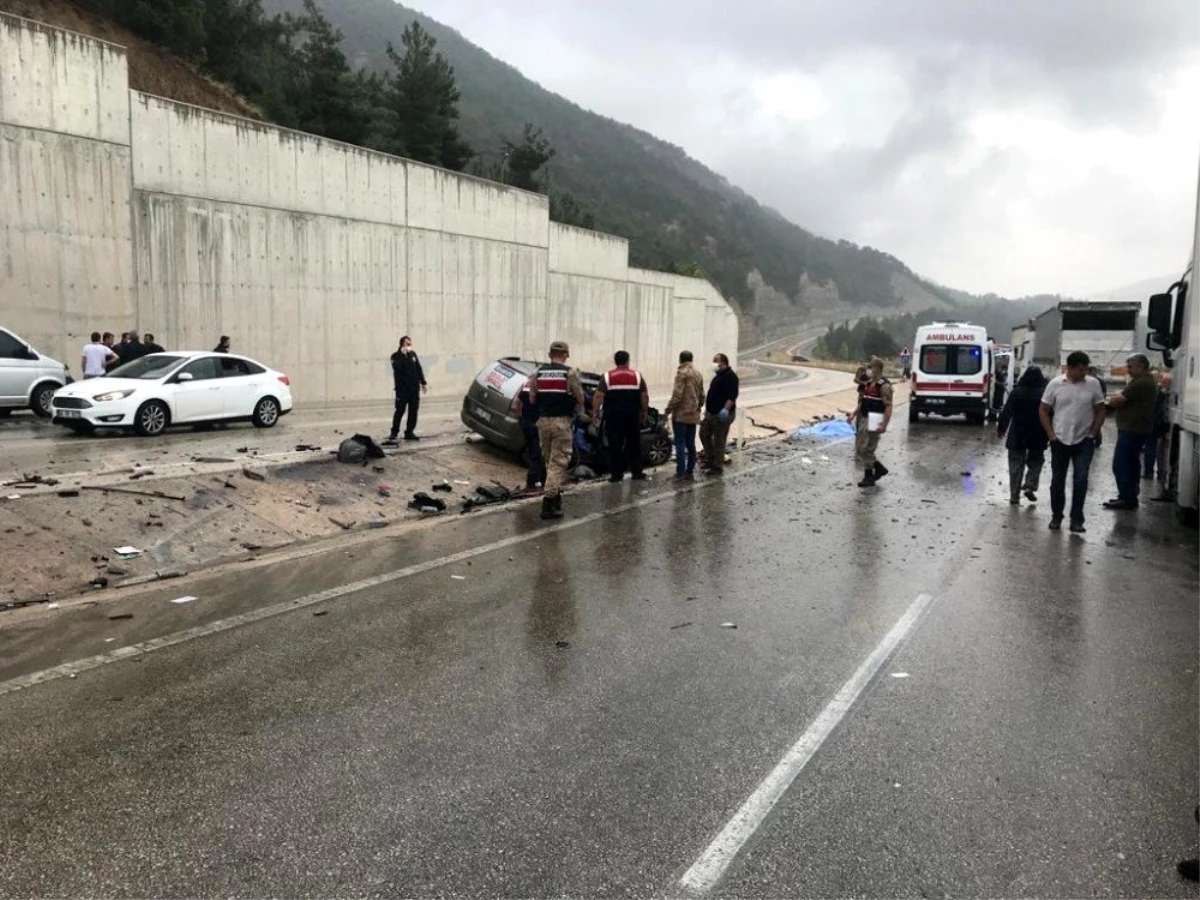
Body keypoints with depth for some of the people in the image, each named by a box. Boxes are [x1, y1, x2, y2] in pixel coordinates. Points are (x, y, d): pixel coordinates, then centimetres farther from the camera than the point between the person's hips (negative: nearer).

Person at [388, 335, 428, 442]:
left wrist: (423, 383, 14)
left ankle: (409, 432, 11)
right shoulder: (396, 356, -4)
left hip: (414, 388, 5)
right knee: (399, 411, -2)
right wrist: (403, 354, -22)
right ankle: (394, 432, 11)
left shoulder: (413, 354, 10)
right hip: (402, 388, -4)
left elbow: (419, 369, 15)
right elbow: (397, 367, -24)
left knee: (413, 411, 4)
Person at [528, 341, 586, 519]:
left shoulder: (537, 373, 5)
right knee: (558, 462, -4)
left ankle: (555, 493, 26)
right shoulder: (570, 373, -5)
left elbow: (532, 399, 5)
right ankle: (549, 501, -13)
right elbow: (580, 399, -3)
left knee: (549, 460, 18)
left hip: (543, 421, 4)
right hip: (562, 421, -4)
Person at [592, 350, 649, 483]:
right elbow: (645, 396, 1)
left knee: (615, 445, 2)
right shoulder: (637, 376, 4)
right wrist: (644, 412, 11)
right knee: (634, 444, 11)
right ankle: (637, 472, 14)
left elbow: (598, 395, -10)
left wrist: (595, 411, -4)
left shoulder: (607, 376, -1)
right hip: (632, 416, 2)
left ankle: (616, 474, 1)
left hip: (614, 417, -2)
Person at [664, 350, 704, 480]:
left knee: (680, 443, -5)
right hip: (693, 415, 8)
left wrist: (668, 409, -9)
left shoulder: (682, 373, -11)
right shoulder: (698, 374, 14)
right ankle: (690, 472, 13)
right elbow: (702, 395, 18)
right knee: (690, 444, 11)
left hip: (681, 414, -7)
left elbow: (677, 394, -18)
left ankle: (680, 472, -8)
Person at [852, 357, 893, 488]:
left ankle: (869, 477, 7)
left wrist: (884, 425, -26)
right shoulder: (868, 383, 13)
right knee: (859, 449, 11)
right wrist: (853, 415, 14)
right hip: (864, 419, 9)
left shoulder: (884, 386, -14)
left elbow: (888, 407, -19)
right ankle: (879, 468, 24)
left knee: (866, 449, -6)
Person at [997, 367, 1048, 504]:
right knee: (1035, 462, 18)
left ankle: (1014, 495, 6)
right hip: (1037, 436, 0)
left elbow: (1006, 412, -4)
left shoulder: (1017, 392, -5)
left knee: (1016, 465, 7)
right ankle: (1030, 486, -1)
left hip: (1017, 435, 0)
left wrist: (1001, 428, 7)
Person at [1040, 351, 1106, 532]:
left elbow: (1100, 411, 6)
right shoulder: (1055, 383, -4)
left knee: (1081, 480, -8)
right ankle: (1056, 516, 23)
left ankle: (1076, 520, -2)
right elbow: (1043, 410, 3)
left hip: (1084, 442, 0)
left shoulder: (1093, 384, -2)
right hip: (1060, 441, 0)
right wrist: (1051, 435, -4)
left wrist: (1093, 433, -2)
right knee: (1057, 480, 9)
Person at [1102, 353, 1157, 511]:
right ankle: (1130, 497, 23)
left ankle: (1127, 499, -5)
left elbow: (1119, 401, -20)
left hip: (1132, 430, -11)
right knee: (1131, 464, 16)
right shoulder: (1147, 381, 17)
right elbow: (1129, 400, 17)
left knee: (1121, 465, -8)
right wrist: (1116, 398, 1)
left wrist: (1108, 400, -1)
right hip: (1138, 429, 11)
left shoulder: (1141, 383, -19)